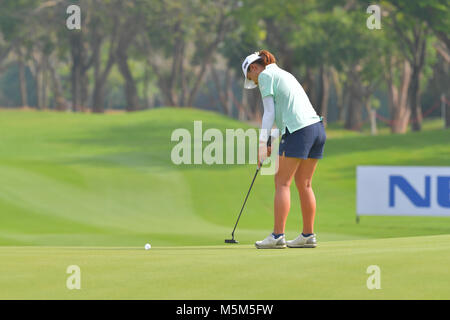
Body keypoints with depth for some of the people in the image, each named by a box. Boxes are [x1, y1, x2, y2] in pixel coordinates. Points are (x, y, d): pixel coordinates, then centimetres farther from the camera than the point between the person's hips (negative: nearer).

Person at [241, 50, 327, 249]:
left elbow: (269, 113, -4)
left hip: (299, 131, -8)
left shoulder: (266, 75, 2)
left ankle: (277, 236, -8)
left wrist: (262, 145, -3)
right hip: (317, 127, 8)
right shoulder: (284, 75, 27)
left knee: (282, 183, -5)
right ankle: (308, 236, 13)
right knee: (304, 184, 12)